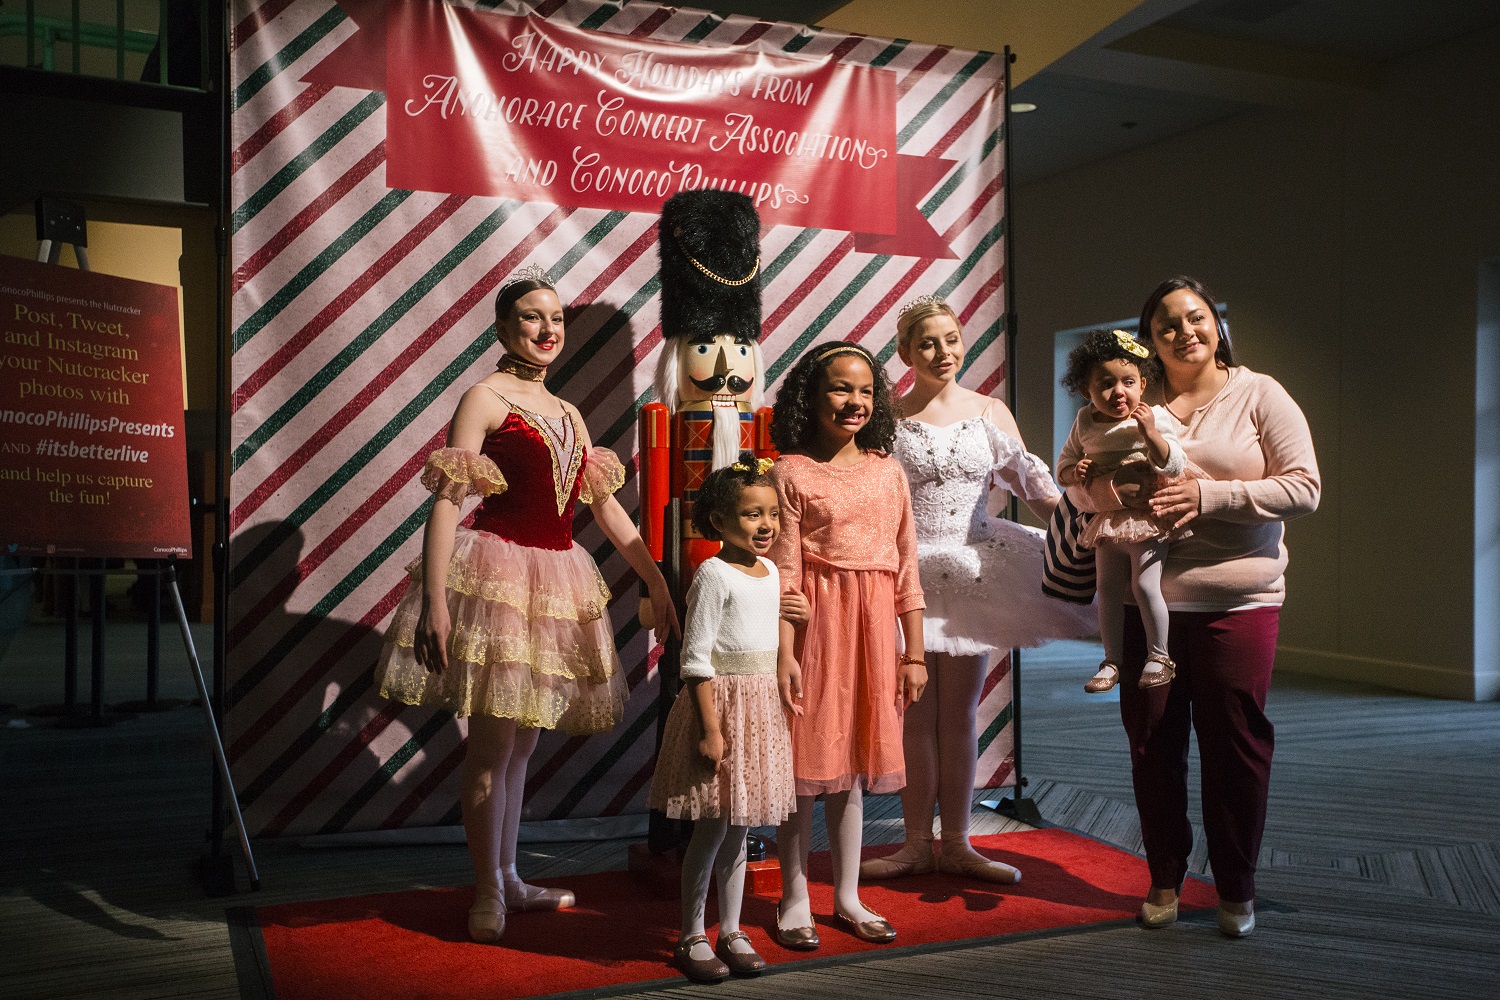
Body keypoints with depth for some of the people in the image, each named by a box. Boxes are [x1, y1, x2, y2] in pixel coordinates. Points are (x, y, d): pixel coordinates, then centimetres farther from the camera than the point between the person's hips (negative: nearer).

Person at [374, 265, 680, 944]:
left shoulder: (568, 415, 16)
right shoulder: (486, 397, -5)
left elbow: (607, 507, 18)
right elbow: (447, 501, -14)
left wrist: (658, 584, 14)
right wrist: (434, 601, -22)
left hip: (554, 581, 7)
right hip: (496, 575, -7)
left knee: (523, 738, 14)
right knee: (494, 740, -3)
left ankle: (509, 880, 25)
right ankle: (487, 895, 9)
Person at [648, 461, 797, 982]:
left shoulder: (770, 572, 10)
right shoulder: (714, 576, -14)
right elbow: (696, 659, -16)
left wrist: (779, 704, 19)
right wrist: (710, 728, -19)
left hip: (762, 709, 7)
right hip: (722, 704, -7)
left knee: (738, 830, 14)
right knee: (711, 828, 1)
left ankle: (731, 933, 24)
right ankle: (691, 938, 14)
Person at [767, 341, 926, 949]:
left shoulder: (888, 472, 9)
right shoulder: (790, 472, -3)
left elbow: (906, 571, 10)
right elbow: (784, 573, -7)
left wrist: (914, 653, 8)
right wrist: (785, 654, -13)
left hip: (875, 628, 4)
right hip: (814, 623, -4)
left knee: (851, 764, 13)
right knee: (804, 763, 3)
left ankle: (847, 897, 25)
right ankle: (795, 899, 18)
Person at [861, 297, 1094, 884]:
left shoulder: (990, 412, 6)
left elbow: (1031, 482, 7)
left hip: (973, 573, 2)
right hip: (908, 575, -2)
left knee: (959, 715, 8)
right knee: (916, 716, 5)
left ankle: (956, 844, 19)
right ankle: (917, 843, 18)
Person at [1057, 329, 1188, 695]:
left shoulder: (1152, 417, -11)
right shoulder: (1085, 422, 2)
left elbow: (1174, 465, -17)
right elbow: (1063, 464, 11)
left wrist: (1149, 432, -30)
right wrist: (1074, 473, -12)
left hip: (1146, 518, -4)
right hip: (1107, 521, 5)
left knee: (1145, 586, -10)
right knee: (1108, 589, 7)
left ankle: (1159, 655, 9)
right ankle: (1112, 661, 18)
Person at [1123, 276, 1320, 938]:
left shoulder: (1259, 396, 2)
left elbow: (1304, 487, -7)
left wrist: (1208, 496, -16)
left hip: (1237, 600, -2)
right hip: (1145, 598, 3)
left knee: (1235, 744, 3)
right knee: (1152, 741, 7)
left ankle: (1236, 889, 20)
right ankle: (1165, 879, 23)